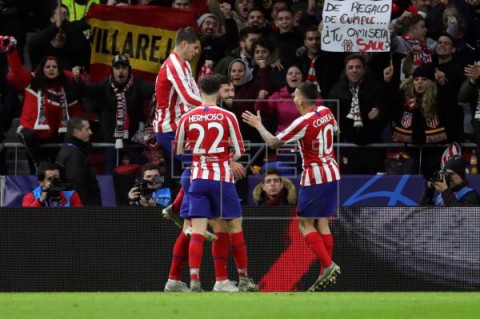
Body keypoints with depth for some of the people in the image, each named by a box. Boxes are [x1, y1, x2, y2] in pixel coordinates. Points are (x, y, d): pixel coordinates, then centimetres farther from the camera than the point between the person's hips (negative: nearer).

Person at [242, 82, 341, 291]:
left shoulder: (303, 123, -18)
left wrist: (258, 125, 2)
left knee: (305, 225, -2)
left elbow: (273, 142, -12)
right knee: (323, 223, 9)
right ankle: (327, 273, 5)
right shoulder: (326, 113, 4)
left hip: (314, 176, -8)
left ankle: (328, 265, -17)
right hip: (332, 172, 8)